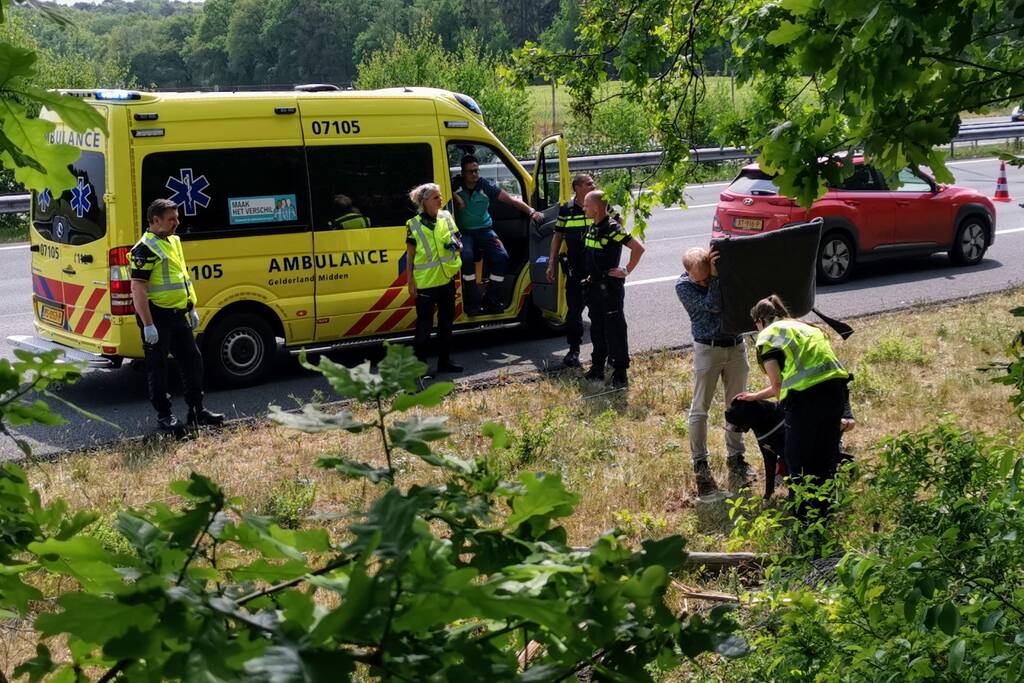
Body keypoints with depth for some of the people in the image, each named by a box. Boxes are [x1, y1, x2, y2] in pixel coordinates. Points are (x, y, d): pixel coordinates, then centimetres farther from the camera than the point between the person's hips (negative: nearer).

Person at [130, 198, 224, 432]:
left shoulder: (174, 242, 14)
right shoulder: (145, 249, -15)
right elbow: (138, 288, -20)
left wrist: (191, 308, 21)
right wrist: (148, 325, -23)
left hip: (178, 314, 9)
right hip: (157, 316, -9)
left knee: (193, 360, 11)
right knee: (158, 367, 3)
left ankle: (197, 411, 21)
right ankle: (164, 415, 13)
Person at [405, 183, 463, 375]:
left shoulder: (447, 217, 6)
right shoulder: (414, 224, -5)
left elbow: (457, 240, 18)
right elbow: (410, 255, -3)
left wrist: (457, 244, -7)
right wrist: (410, 282, -7)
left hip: (447, 279, 5)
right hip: (425, 283, -5)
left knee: (446, 322, 13)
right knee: (424, 325, -2)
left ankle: (444, 361, 25)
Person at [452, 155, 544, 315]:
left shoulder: (486, 186, -5)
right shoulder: (455, 185, -7)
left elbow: (510, 199, -8)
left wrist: (531, 212, -19)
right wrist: (455, 197, -19)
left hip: (484, 230, 3)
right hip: (464, 232, -2)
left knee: (501, 257, -19)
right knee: (466, 257, -32)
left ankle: (491, 301, -5)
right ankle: (473, 303, -22)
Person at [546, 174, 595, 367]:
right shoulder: (566, 210, 2)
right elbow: (557, 237, 9)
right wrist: (552, 263, 5)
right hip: (575, 270, 1)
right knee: (574, 310, 4)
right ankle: (574, 350, 15)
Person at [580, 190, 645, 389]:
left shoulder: (613, 229, -17)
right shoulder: (593, 227, 9)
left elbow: (638, 248, -19)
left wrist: (627, 270, -15)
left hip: (610, 287, -9)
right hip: (594, 286, 9)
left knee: (614, 329, -3)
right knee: (597, 328, 15)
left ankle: (620, 373, 2)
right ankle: (597, 368, 25)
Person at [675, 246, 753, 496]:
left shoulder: (724, 269, -1)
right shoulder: (683, 286, -11)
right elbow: (713, 305, -21)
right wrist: (714, 277, -25)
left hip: (736, 346, 3)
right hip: (708, 349, -3)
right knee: (700, 409, -1)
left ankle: (735, 457, 24)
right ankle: (700, 463, 10)